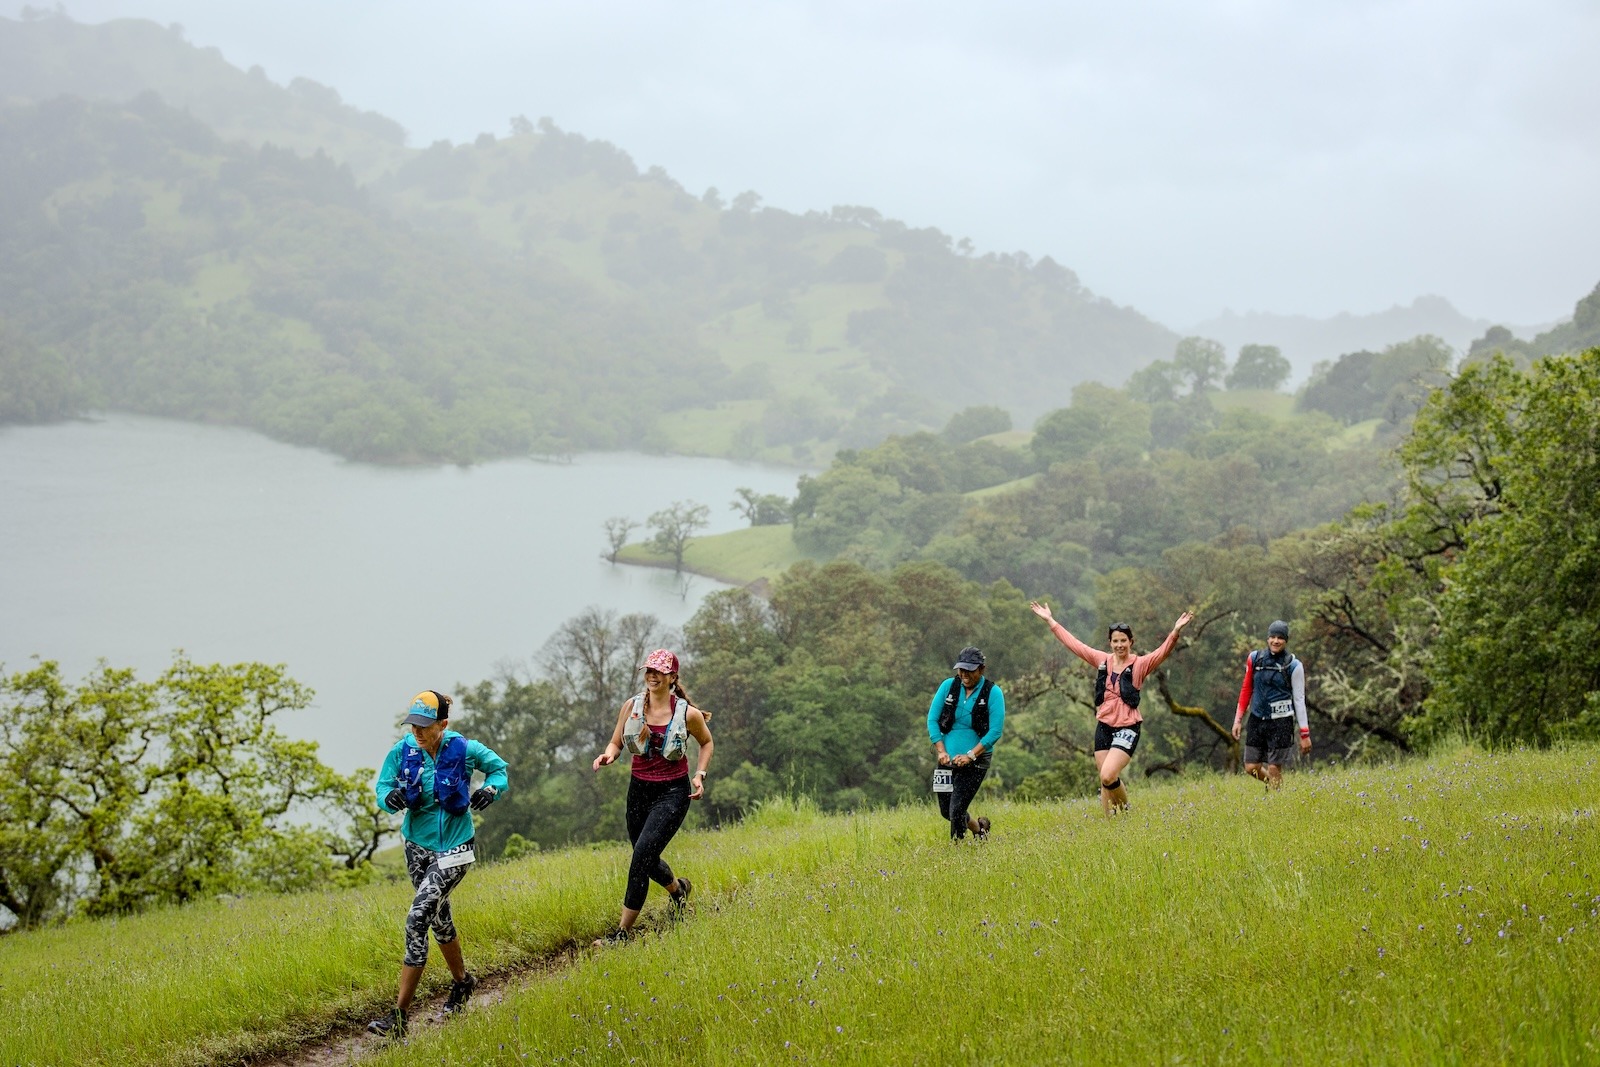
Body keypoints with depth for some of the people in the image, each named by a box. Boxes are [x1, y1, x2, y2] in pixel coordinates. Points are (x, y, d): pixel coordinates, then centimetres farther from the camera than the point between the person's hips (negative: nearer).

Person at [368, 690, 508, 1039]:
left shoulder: (464, 750, -15)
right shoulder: (402, 752, -9)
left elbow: (498, 768, 2)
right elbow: (382, 788, -1)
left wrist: (490, 789, -19)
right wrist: (391, 797, -25)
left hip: (452, 849, -5)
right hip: (417, 846, 5)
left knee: (417, 920, -16)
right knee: (439, 919, 20)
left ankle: (399, 1016, -14)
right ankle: (462, 982, 48)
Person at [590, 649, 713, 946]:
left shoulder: (688, 714, -9)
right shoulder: (631, 706, -3)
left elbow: (706, 742, 9)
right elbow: (616, 742, 6)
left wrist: (700, 774, -4)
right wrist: (608, 755, -17)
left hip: (673, 791, -4)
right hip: (639, 789, 4)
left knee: (643, 852, -19)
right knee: (647, 858, 14)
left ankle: (624, 930, -14)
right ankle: (678, 889, 51)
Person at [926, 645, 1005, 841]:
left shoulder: (993, 692, -9)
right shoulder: (948, 686, 1)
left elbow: (995, 731, -13)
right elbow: (932, 720, 2)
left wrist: (970, 755, -19)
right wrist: (941, 751, -9)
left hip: (976, 761, -4)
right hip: (947, 758, 4)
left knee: (956, 810, -12)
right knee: (946, 811, 12)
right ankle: (979, 827, 39)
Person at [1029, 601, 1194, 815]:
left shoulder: (1140, 664, -4)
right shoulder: (1102, 660, 9)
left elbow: (1163, 652, -20)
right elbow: (1074, 644, 15)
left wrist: (1176, 631, -38)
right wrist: (1050, 620, 17)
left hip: (1127, 728, -5)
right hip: (1104, 726, 5)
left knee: (1108, 776, -18)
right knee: (1105, 781, 5)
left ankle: (1126, 811, 7)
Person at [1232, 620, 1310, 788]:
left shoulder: (1293, 666, -5)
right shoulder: (1255, 659, 4)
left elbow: (1299, 700, -3)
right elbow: (1246, 690, 12)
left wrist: (1305, 734, -4)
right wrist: (1238, 720, 8)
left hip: (1280, 722, -4)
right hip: (1256, 720, 4)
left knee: (1274, 769, -3)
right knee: (1251, 768, 5)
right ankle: (1276, 786, 31)